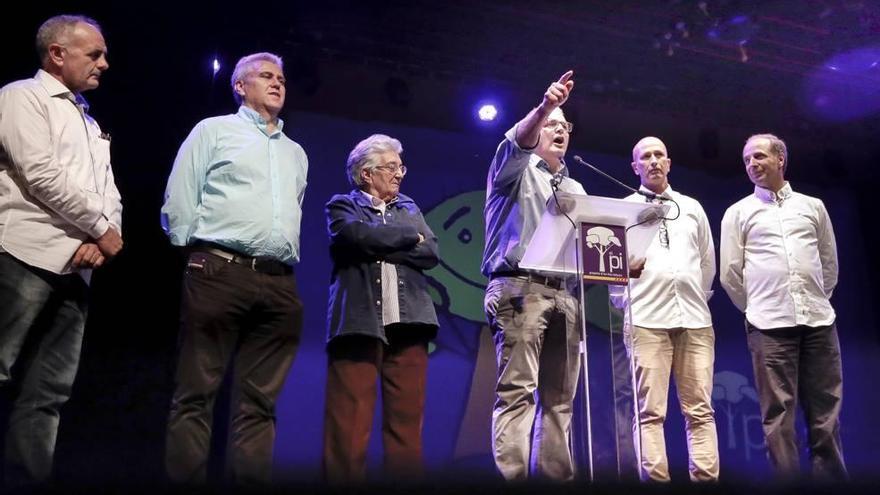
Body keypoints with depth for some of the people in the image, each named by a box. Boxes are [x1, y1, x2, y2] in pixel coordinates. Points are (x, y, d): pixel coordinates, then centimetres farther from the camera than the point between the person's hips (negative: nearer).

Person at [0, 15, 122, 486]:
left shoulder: (90, 124, 25)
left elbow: (109, 194, 17)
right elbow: (41, 175, -11)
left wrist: (102, 240, -4)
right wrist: (101, 229, -5)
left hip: (76, 267, 7)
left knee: (48, 392, 5)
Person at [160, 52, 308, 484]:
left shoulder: (296, 153, 25)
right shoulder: (214, 130, 11)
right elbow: (178, 202, 5)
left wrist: (286, 264, 14)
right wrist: (198, 258, 3)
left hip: (279, 285, 5)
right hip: (219, 274, -4)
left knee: (259, 403, 3)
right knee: (196, 394, -5)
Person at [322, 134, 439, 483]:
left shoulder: (409, 209, 24)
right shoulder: (342, 205, 12)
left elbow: (431, 253, 7)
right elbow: (358, 236, -11)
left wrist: (381, 246, -2)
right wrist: (408, 237, 1)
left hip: (407, 323, 4)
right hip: (359, 322, -3)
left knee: (407, 423, 1)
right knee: (350, 424, -7)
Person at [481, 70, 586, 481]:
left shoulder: (575, 189, 28)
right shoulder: (517, 169, 12)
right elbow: (517, 142, -11)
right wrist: (543, 107, -29)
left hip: (564, 295, 6)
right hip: (520, 289, -6)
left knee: (559, 396, 2)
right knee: (516, 390, -13)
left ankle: (557, 474, 4)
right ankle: (511, 476, -14)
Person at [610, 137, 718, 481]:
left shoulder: (692, 207, 19)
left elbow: (708, 260, 23)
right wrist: (625, 302, 1)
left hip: (695, 318, 3)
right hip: (647, 319, -3)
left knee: (700, 408, 0)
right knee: (650, 409, -6)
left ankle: (706, 477, 2)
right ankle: (655, 478, -4)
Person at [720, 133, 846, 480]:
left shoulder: (812, 206, 14)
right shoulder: (738, 212, 8)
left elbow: (829, 263, 19)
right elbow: (730, 273, 6)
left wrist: (817, 301, 15)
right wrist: (755, 309, 9)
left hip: (819, 320, 2)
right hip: (770, 324, -2)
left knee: (826, 415, 3)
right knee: (778, 415, -2)